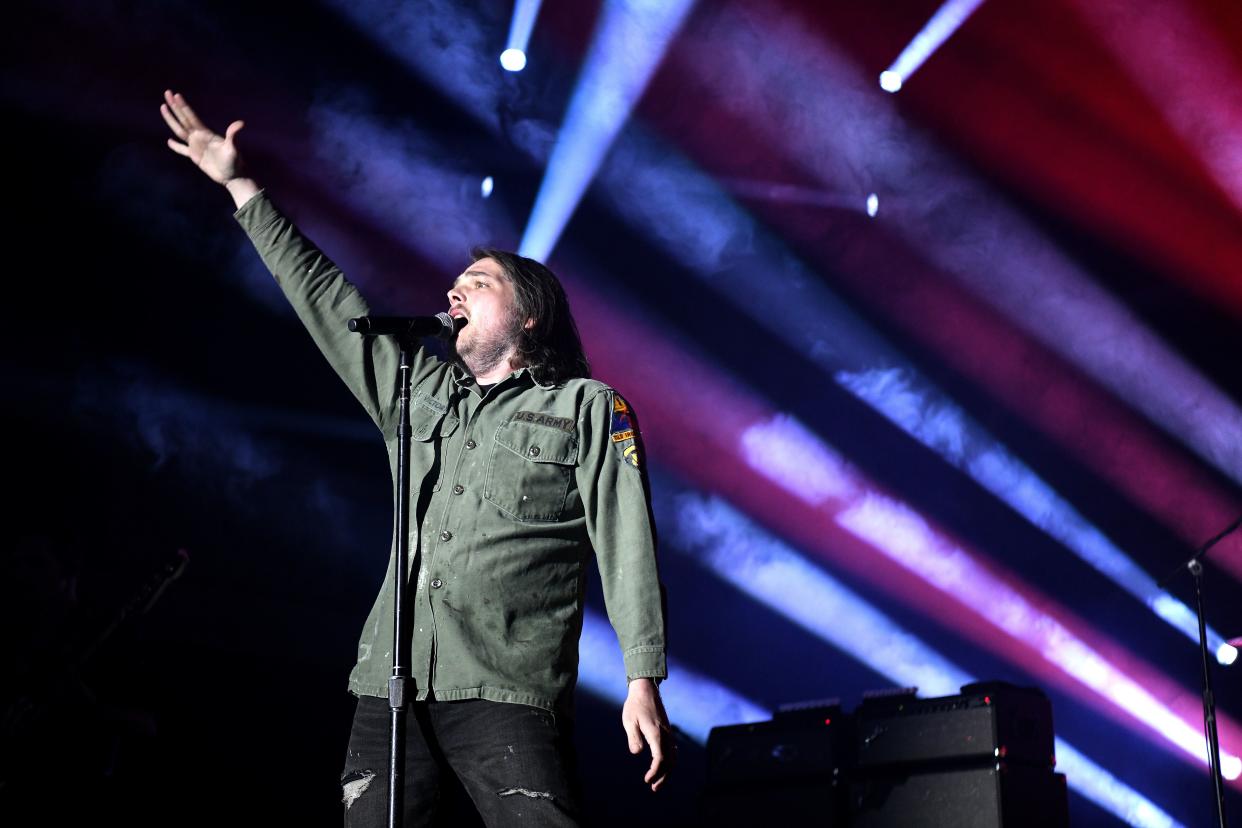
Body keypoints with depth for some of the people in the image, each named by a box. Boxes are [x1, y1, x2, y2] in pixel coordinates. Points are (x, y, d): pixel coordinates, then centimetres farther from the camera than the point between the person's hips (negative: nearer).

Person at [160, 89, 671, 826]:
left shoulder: (587, 407, 5)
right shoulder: (417, 392, 20)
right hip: (392, 688, 5)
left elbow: (627, 544, -2)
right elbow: (325, 298, 24)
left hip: (506, 694, -5)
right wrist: (240, 185, 27)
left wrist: (644, 680, -12)